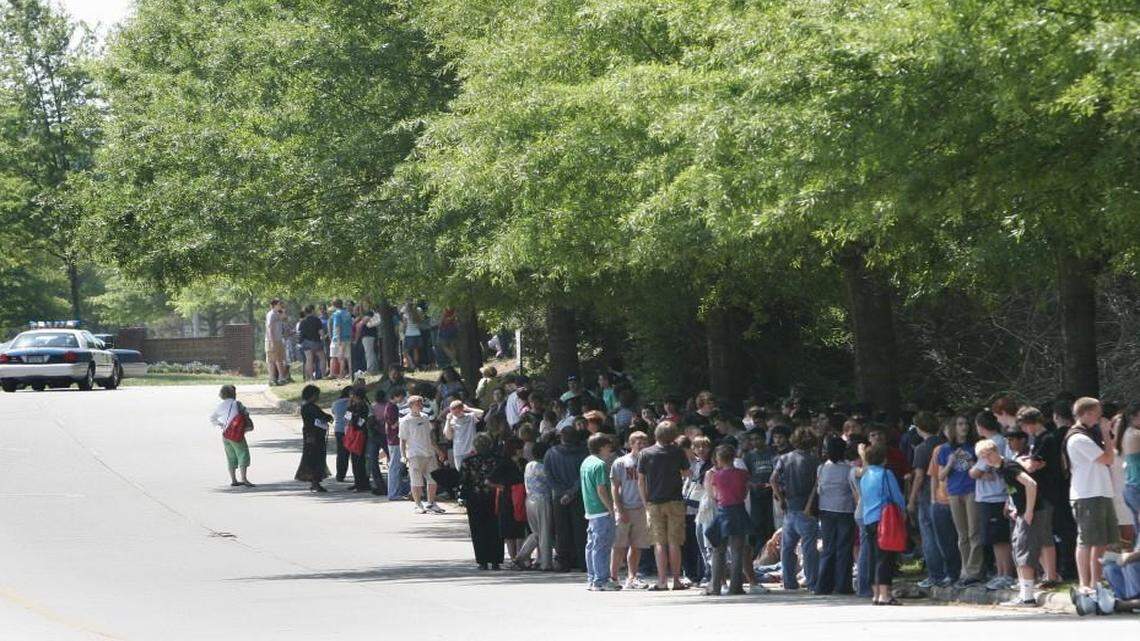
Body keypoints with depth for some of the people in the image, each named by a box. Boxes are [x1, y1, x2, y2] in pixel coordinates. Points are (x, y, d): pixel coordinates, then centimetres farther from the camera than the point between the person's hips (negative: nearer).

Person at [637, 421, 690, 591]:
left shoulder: (646, 454, -2)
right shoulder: (678, 453, -4)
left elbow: (641, 480, 0)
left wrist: (645, 501, 8)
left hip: (654, 504, 0)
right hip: (675, 501, 0)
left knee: (659, 543, 3)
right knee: (674, 543, 4)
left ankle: (662, 581, -2)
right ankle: (676, 580, 4)